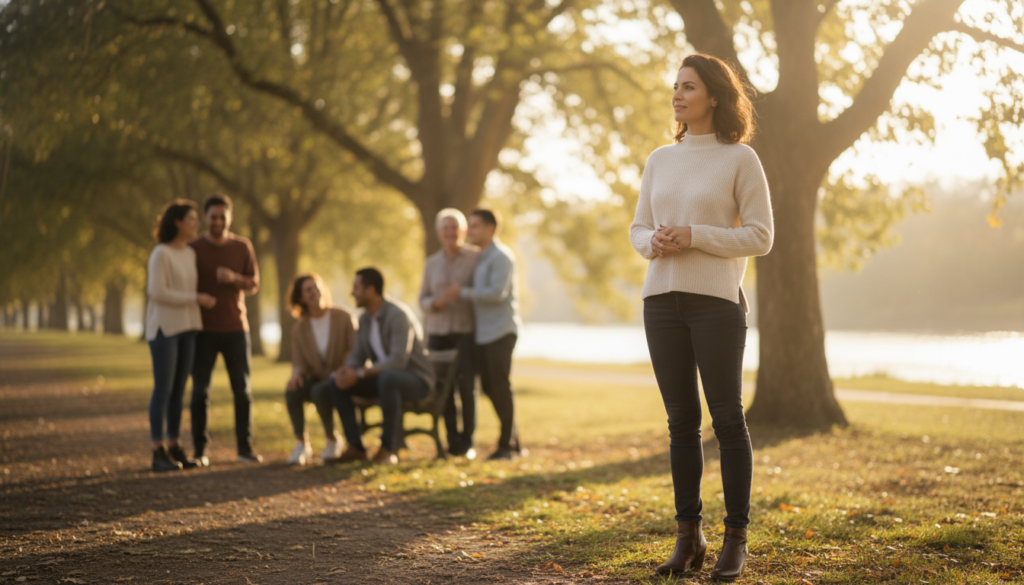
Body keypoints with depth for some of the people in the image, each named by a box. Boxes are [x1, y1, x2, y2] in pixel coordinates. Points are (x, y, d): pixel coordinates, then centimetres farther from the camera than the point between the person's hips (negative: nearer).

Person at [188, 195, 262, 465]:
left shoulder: (243, 247, 4)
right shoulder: (193, 248, -1)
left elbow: (254, 284, 4)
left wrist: (234, 278, -18)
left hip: (236, 329, 2)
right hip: (204, 331, -2)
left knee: (243, 389, 1)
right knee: (200, 390, 0)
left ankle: (245, 448, 9)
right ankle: (200, 451, 7)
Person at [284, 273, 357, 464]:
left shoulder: (343, 318, -7)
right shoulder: (299, 327, 3)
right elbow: (299, 361, 1)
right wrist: (297, 372, -24)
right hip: (315, 379, 3)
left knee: (320, 391, -36)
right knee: (292, 392, -30)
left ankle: (333, 441, -12)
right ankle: (301, 444, -14)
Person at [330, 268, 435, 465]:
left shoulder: (398, 315, -22)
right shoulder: (365, 319, 5)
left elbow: (398, 361, -31)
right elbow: (358, 357, 6)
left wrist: (359, 374, -34)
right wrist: (346, 371, -18)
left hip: (416, 380, -8)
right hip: (384, 377, 8)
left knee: (387, 377, -41)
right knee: (337, 383, -9)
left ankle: (388, 448, -30)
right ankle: (355, 446, -11)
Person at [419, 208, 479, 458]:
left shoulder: (476, 257, 0)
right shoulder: (432, 263, 12)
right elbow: (423, 299, 13)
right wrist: (435, 303, -7)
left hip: (467, 331, -4)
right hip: (438, 331, 4)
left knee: (466, 385, -10)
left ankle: (467, 441, 1)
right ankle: (453, 442, 12)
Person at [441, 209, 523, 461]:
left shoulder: (501, 256, -9)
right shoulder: (482, 257, 18)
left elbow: (497, 293, -19)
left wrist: (463, 292, -12)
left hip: (501, 331, -9)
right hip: (484, 333, 9)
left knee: (501, 386, -6)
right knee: (489, 386, 9)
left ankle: (508, 444, 2)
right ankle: (514, 442, 17)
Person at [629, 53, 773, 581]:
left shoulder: (740, 158, -1)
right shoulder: (660, 161, 13)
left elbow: (760, 236, -6)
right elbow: (639, 230, 16)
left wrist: (693, 237, -16)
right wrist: (654, 242, -8)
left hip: (716, 299, -5)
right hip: (662, 298, 5)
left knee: (727, 418, -3)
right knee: (681, 420, 6)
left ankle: (736, 539, 4)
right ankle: (689, 537, 12)